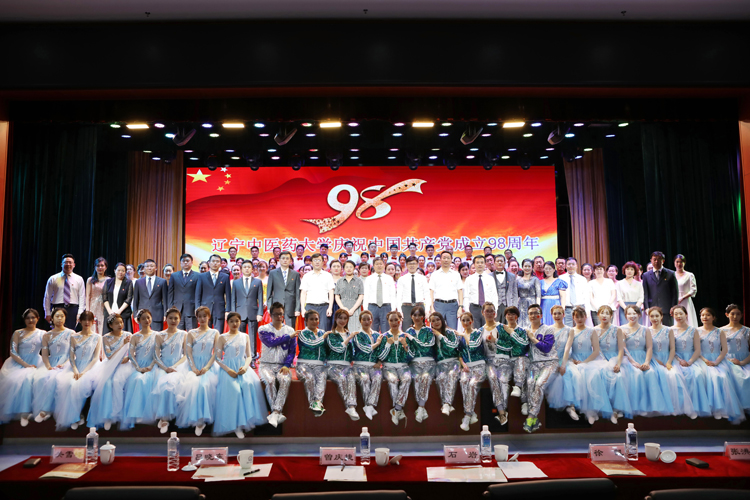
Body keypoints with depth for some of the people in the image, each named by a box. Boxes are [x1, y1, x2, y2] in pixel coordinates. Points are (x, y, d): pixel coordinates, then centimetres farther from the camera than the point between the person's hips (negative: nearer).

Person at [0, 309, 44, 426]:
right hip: (18, 363, 0)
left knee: (28, 379, -29)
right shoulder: (18, 333, 7)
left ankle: (25, 413, -24)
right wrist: (25, 364, -14)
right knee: (13, 380, -29)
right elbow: (13, 352, -3)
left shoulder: (42, 334, 10)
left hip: (35, 364, 0)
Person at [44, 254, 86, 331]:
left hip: (72, 310, 0)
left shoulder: (79, 279, 10)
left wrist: (80, 313, -5)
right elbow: (47, 297, 9)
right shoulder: (53, 279, 9)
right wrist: (47, 313, 3)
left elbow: (82, 298, 5)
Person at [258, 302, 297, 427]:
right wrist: (289, 337, -4)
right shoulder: (263, 329, 7)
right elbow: (271, 342, -11)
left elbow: (292, 351, 4)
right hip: (266, 364, -1)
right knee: (270, 380, -33)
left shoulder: (290, 330, 12)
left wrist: (286, 365, -12)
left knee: (286, 380, -32)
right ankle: (278, 414, -29)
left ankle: (275, 413, -35)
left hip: (282, 365, 1)